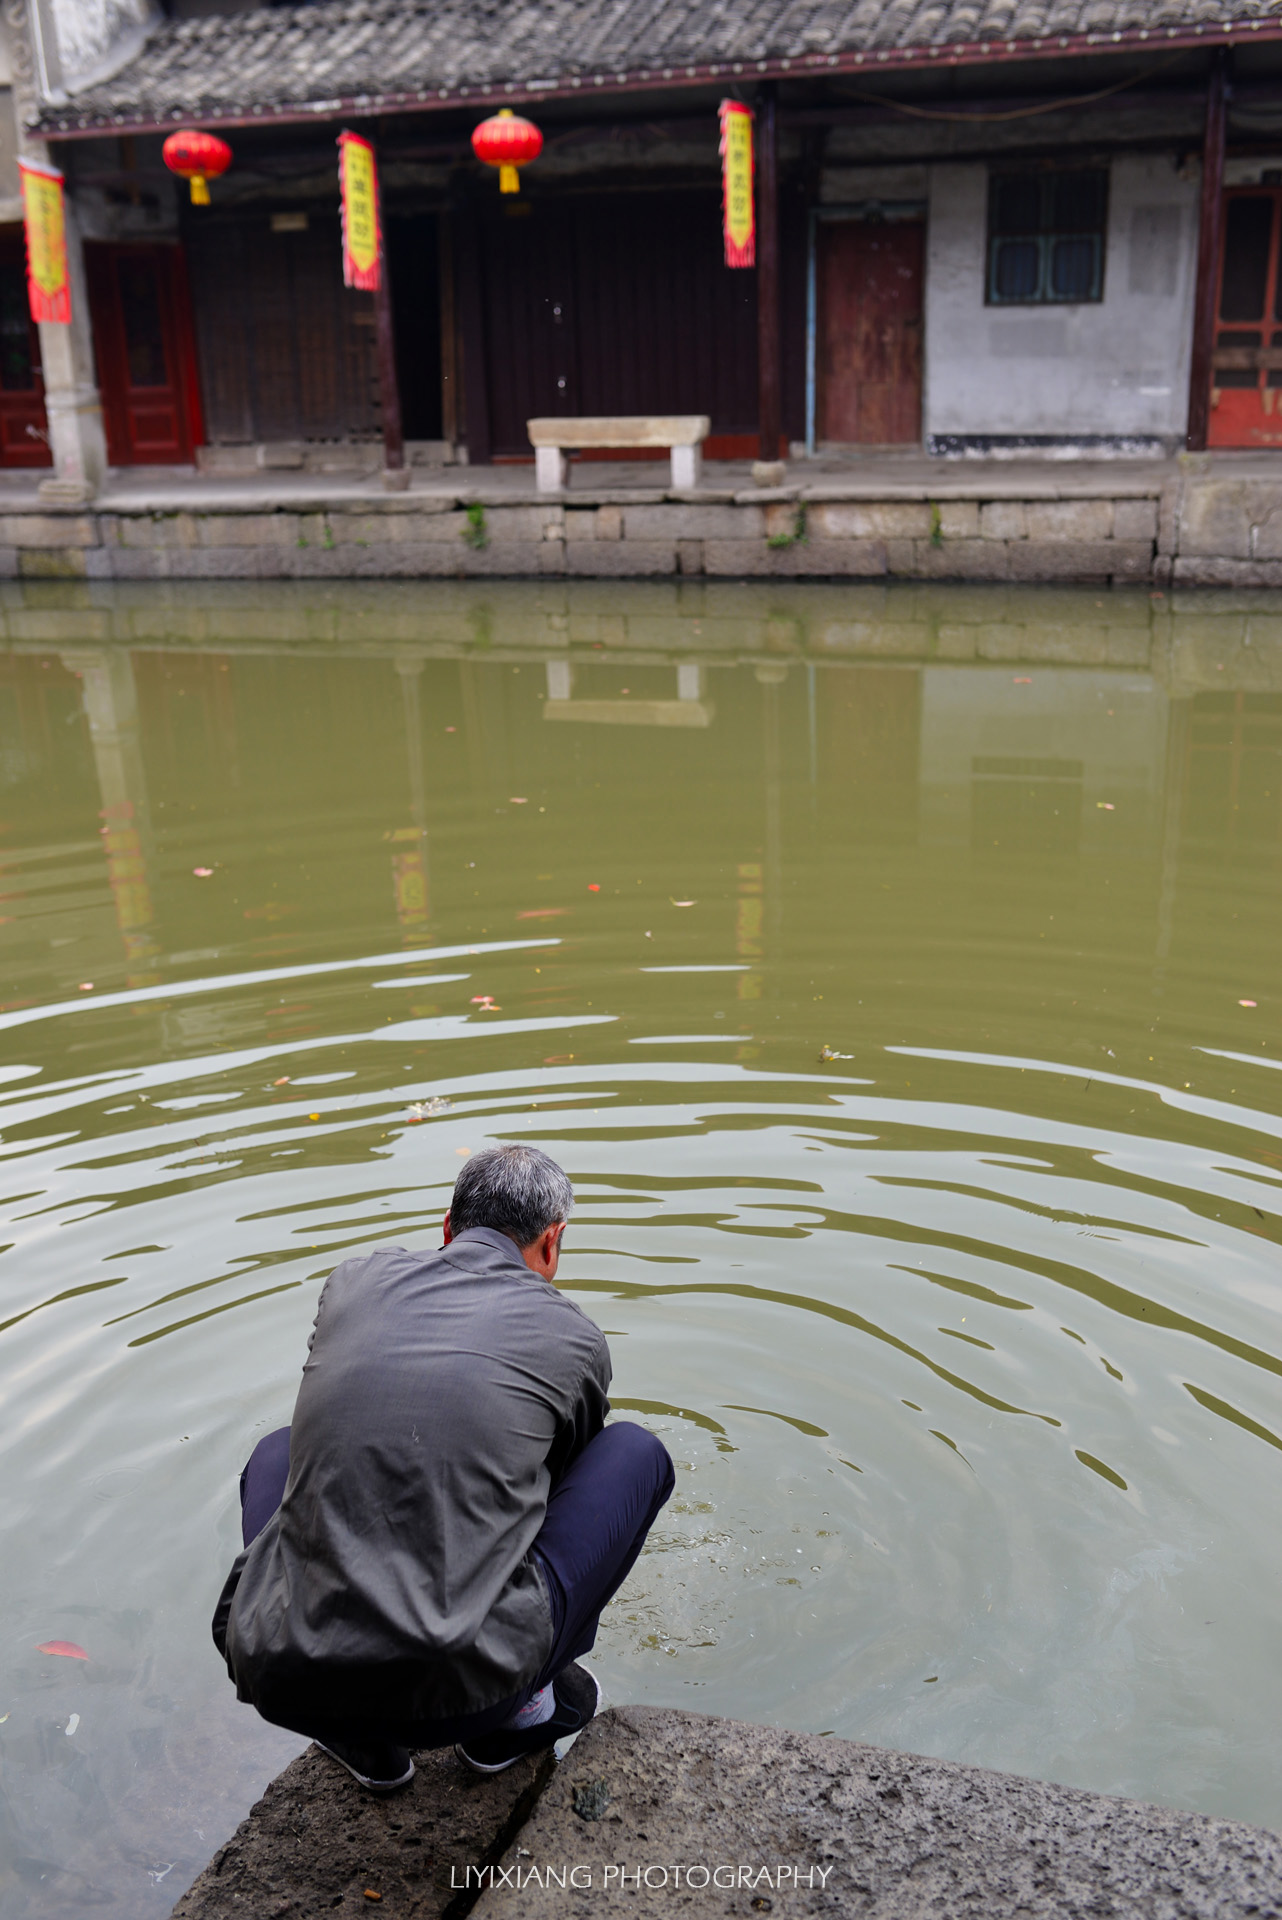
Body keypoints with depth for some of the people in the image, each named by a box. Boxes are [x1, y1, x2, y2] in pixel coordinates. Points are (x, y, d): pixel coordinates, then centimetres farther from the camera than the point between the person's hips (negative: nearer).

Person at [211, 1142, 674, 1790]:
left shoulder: (354, 1279, 15)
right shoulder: (573, 1336, 8)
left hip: (282, 1685, 3)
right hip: (460, 1694, -3)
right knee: (636, 1453, 15)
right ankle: (522, 1704, 17)